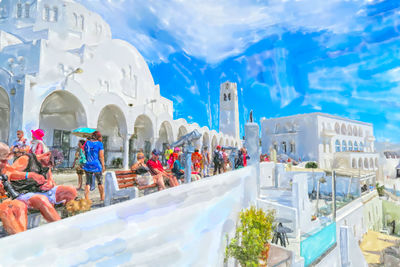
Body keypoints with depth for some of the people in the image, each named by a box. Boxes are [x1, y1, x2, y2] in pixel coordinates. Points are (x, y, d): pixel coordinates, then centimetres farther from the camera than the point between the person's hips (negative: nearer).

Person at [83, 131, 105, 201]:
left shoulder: (87, 143, 6)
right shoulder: (99, 144, -8)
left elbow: (85, 154, 11)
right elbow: (101, 156, -11)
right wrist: (103, 166, -6)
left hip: (88, 166, 3)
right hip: (97, 166, -3)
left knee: (88, 183, 12)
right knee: (100, 182, 13)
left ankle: (86, 199, 7)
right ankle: (102, 198, 24)